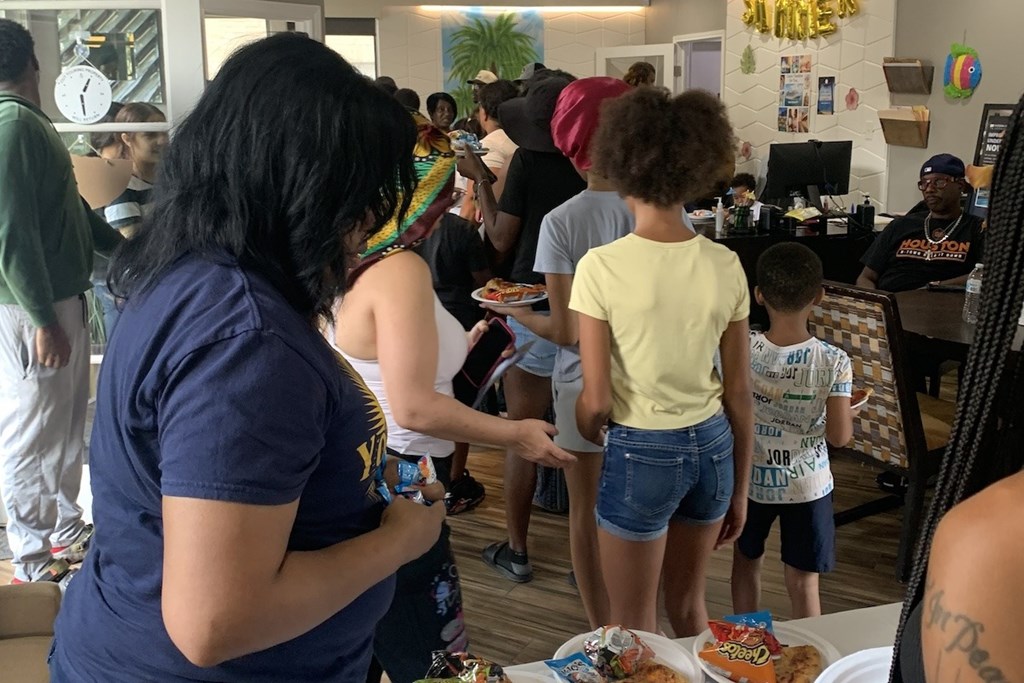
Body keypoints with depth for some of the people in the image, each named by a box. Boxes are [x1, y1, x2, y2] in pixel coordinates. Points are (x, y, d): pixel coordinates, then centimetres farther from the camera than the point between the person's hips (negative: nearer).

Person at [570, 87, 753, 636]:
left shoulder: (601, 267, -16)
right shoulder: (726, 266, -4)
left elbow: (596, 401, -13)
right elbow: (739, 393, 1)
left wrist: (587, 436, 10)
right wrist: (740, 490, 13)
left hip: (640, 452, -4)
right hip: (712, 446, 5)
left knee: (633, 629, 16)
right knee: (689, 605, 26)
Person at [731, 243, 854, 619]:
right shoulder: (833, 362, -19)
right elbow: (839, 436, -14)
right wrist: (847, 414, 7)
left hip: (750, 478, 2)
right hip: (806, 484, -2)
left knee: (746, 561, 25)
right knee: (803, 581, 12)